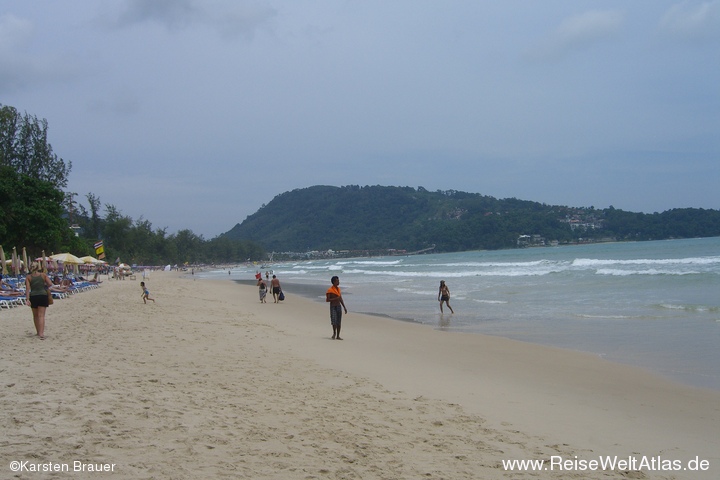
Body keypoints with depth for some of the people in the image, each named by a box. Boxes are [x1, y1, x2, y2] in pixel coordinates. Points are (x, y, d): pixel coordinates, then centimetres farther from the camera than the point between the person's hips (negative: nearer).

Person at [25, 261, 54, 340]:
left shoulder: (28, 277, 1)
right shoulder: (43, 275, 1)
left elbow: (27, 288, -7)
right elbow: (50, 284, -5)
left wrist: (27, 299, -11)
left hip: (33, 297, 1)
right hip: (43, 296, -1)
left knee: (35, 316, 17)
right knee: (41, 315, -4)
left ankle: (38, 332, 27)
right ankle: (41, 333, -19)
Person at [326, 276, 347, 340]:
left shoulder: (338, 289, 12)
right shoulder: (330, 290, -9)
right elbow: (327, 300, -14)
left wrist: (344, 307, 15)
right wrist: (335, 299, -22)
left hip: (339, 306, 6)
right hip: (333, 307, -6)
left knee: (339, 322, 4)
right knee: (334, 321, -15)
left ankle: (338, 336, 10)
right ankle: (334, 332, 9)